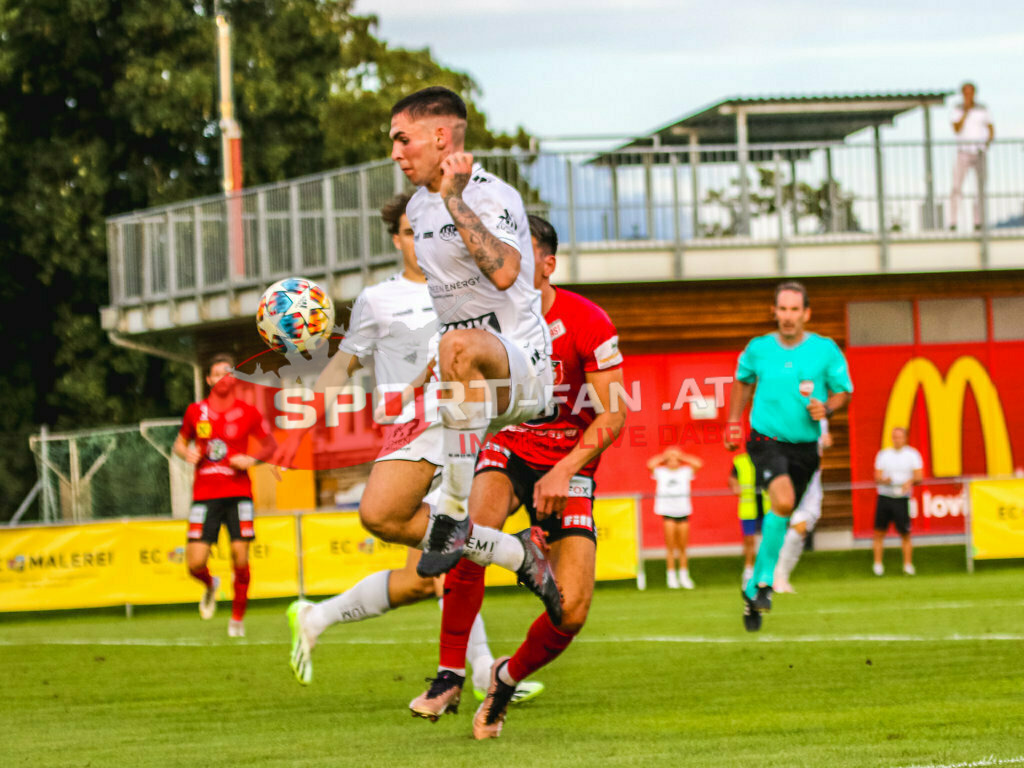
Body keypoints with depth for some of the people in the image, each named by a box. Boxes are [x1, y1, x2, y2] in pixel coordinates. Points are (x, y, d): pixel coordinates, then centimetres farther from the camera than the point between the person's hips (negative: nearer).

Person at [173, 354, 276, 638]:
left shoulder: (247, 413, 2)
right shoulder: (195, 412, 5)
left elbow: (270, 444, 12)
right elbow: (180, 443, 19)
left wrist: (252, 459, -7)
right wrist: (187, 453, -4)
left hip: (238, 494, -1)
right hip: (204, 495, 1)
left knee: (240, 558, -8)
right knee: (195, 563, -9)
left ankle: (237, 619, 10)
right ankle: (210, 585, 28)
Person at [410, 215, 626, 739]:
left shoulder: (587, 323, -15)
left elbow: (612, 416, -14)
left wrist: (564, 471, -25)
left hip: (569, 464, -1)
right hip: (508, 447, 1)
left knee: (571, 611, -14)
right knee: (474, 529, -34)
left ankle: (509, 677, 19)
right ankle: (449, 674, -23)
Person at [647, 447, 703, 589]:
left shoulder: (686, 471, 8)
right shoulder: (660, 472, 4)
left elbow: (698, 464, -5)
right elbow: (651, 464, -11)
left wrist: (682, 457, 3)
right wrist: (664, 457, 2)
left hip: (683, 511, 2)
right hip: (667, 511, -2)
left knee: (682, 547, 6)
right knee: (670, 546, -6)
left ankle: (684, 576, 15)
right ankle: (671, 576, -1)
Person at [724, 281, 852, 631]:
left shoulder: (826, 350, -2)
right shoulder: (758, 349, 1)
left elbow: (843, 392, 8)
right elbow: (743, 381, 21)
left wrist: (826, 408, -12)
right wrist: (733, 423, 14)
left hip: (804, 445, 2)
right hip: (766, 440, -2)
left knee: (781, 517, 8)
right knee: (783, 500, -28)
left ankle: (753, 589, 26)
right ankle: (765, 579, -14)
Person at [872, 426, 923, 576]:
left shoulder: (912, 455, 5)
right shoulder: (883, 454, 10)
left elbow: (919, 476, -1)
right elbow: (877, 477, 5)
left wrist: (910, 481, -22)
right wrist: (885, 480, -18)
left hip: (902, 498, -2)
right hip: (884, 496, 2)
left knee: (905, 534, -4)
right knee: (879, 532, 0)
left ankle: (908, 565, 5)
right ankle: (878, 564, 8)